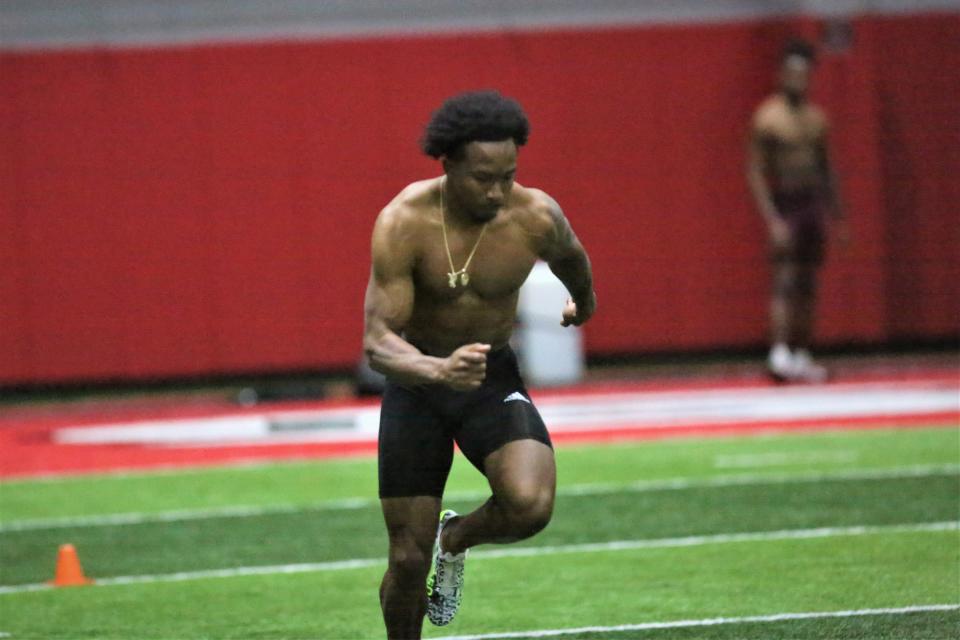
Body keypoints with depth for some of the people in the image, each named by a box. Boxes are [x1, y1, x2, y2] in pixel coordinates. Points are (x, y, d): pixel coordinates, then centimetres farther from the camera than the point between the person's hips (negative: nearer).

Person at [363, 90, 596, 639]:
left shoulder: (536, 217, -18)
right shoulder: (405, 222, -23)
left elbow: (572, 259, 9)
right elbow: (378, 340, -28)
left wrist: (584, 304, 30)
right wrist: (438, 371, -49)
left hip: (494, 378, 1)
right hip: (416, 384, -1)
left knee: (531, 505, -27)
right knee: (408, 560, -1)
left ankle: (456, 538, 8)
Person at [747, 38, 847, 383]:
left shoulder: (816, 118, 12)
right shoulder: (768, 117, -8)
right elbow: (755, 173, -12)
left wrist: (837, 214, 13)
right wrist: (772, 220, -19)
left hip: (813, 205, 7)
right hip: (785, 208, -7)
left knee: (808, 287, 7)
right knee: (785, 281, -16)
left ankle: (801, 355, 11)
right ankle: (779, 354, -23)